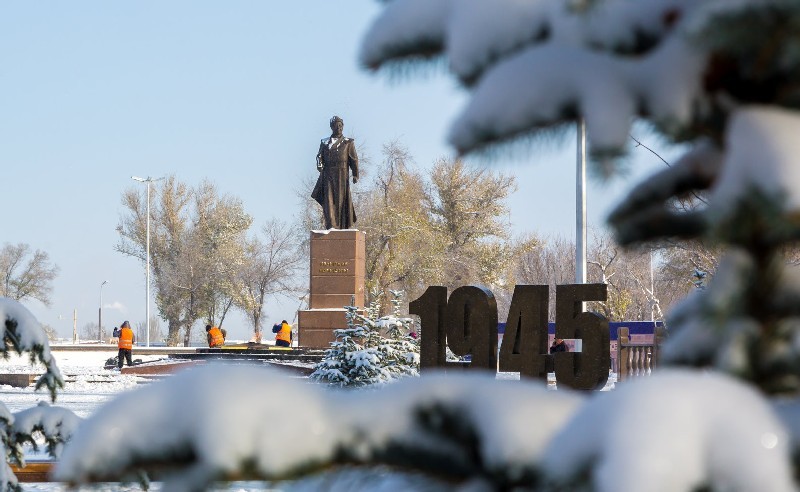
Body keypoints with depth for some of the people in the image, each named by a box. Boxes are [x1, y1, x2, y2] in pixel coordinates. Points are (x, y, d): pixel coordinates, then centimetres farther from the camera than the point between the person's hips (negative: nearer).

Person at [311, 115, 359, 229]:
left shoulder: (348, 142, 12)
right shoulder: (325, 142, 17)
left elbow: (354, 159, 6)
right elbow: (320, 156, 9)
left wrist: (355, 175, -3)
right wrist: (319, 165, -13)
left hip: (342, 175, -1)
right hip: (328, 175, 1)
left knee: (342, 199, -3)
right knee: (329, 198, -11)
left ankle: (346, 226, 5)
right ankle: (331, 225, -18)